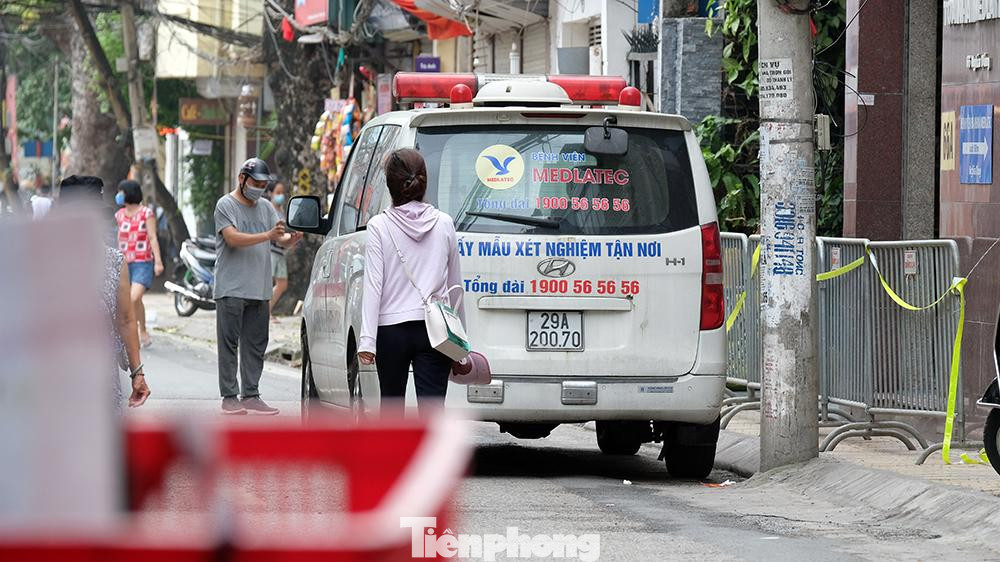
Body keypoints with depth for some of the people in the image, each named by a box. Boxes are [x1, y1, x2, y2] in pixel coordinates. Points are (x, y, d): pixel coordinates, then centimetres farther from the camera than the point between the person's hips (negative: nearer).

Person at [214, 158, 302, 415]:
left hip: (259, 289, 6)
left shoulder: (266, 208, 16)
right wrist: (268, 235, -26)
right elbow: (233, 238, -16)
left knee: (256, 346, 7)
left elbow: (283, 240, 9)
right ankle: (229, 397, -4)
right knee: (229, 344, -4)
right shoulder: (226, 205, -2)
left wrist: (292, 238, -16)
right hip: (231, 288, -6)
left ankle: (251, 396, 11)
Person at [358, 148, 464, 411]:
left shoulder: (379, 226, -5)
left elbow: (374, 284, -9)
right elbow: (455, 283, 11)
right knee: (432, 407, -7)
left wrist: (367, 338, -9)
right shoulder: (444, 224, 2)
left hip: (392, 330, -1)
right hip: (435, 329, 1)